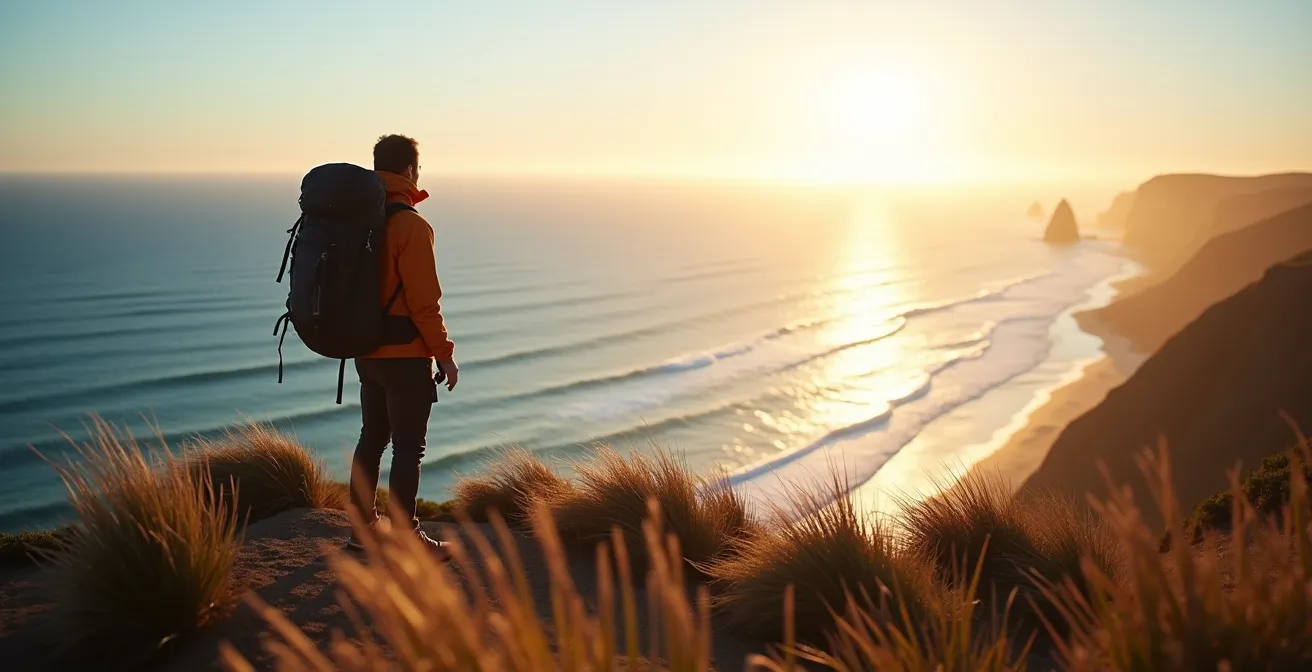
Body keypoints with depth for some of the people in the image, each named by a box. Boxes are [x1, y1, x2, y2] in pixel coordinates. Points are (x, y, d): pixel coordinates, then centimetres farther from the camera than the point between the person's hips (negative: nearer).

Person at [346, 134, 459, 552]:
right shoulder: (411, 225, -18)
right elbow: (424, 302, -20)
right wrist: (445, 354, -12)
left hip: (366, 352, 8)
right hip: (406, 357, -8)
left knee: (372, 438, 18)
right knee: (408, 449, 1)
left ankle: (365, 527, 28)